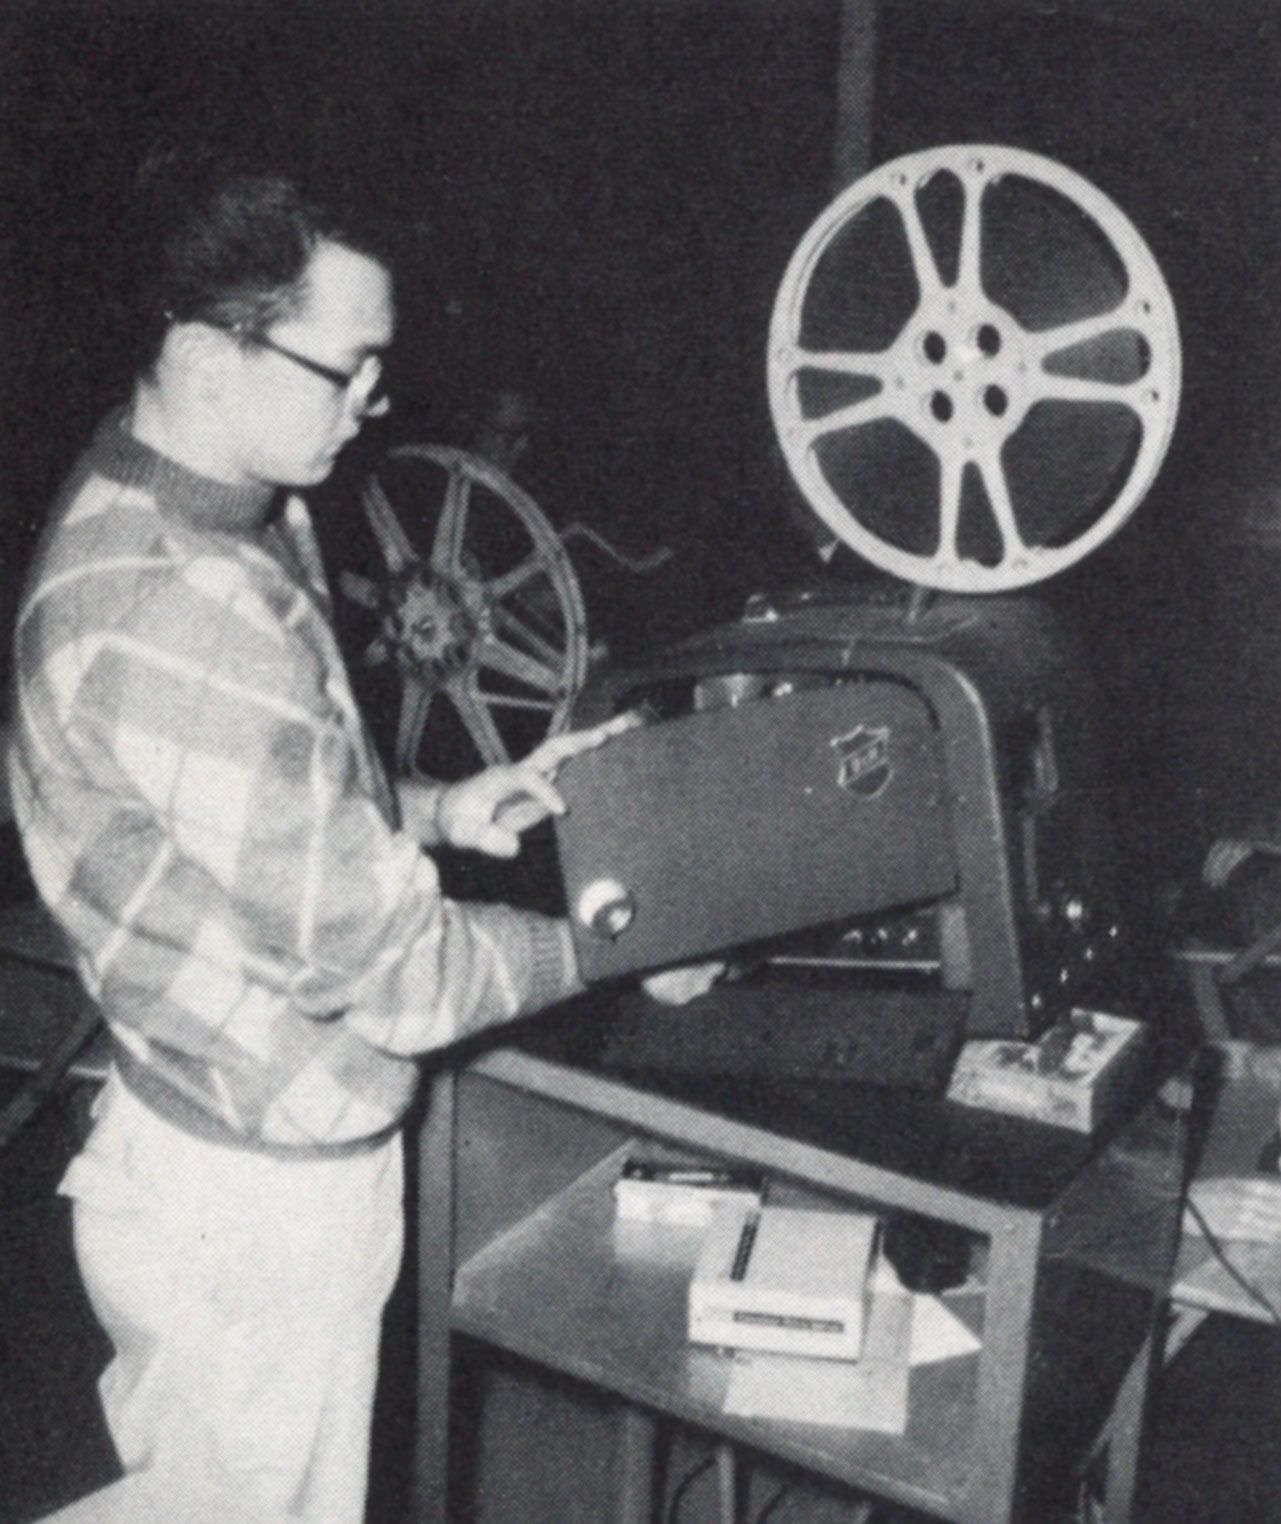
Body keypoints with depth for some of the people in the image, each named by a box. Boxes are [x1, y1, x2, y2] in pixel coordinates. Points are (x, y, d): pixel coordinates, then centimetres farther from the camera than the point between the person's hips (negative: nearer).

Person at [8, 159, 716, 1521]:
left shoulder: (189, 509, 1)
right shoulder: (179, 617, -32)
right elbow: (370, 959, -27)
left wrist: (440, 813, 1)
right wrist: (604, 948, -13)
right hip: (255, 1204, -9)